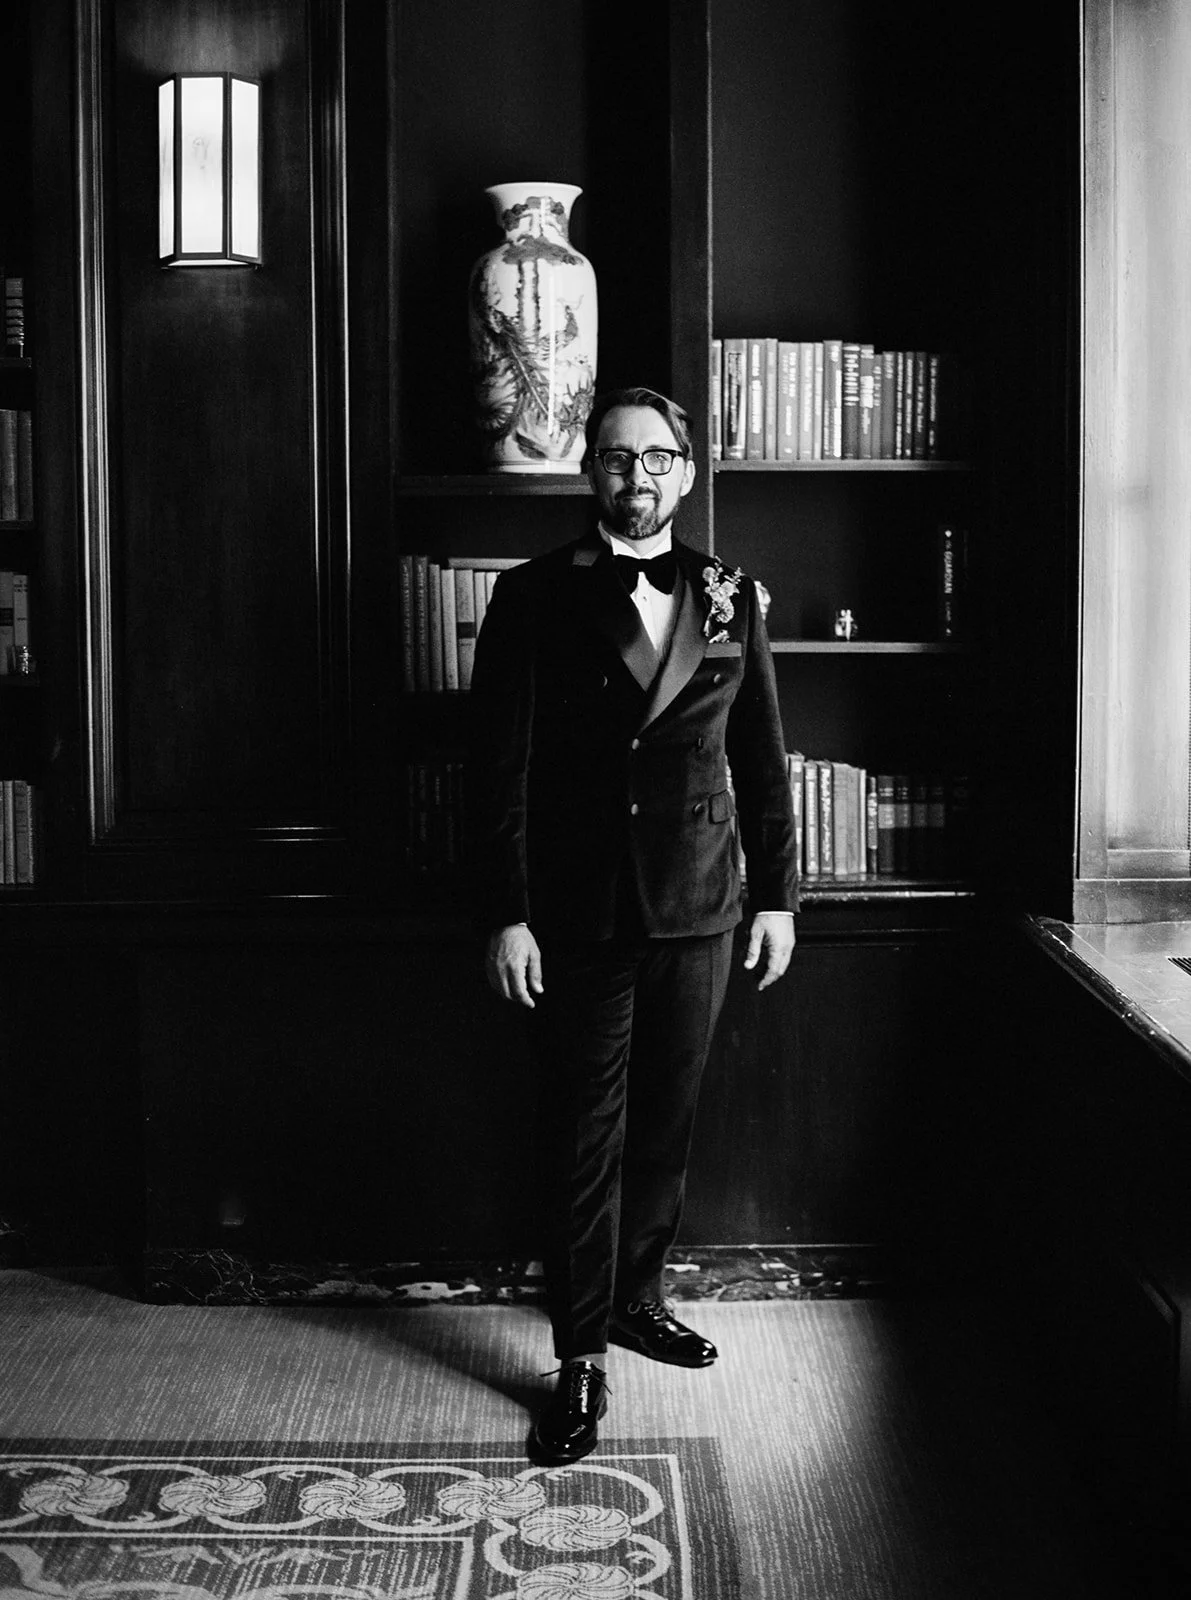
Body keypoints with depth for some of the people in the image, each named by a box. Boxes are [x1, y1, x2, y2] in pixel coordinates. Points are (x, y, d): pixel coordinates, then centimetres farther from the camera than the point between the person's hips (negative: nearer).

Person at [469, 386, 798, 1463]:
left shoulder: (728, 597, 7)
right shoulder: (537, 596, -2)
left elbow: (762, 757, 10)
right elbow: (500, 764, -5)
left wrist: (778, 893, 7)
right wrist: (506, 914, -10)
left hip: (698, 908, 3)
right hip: (577, 916, -3)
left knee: (667, 1121, 14)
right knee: (585, 1135, 2)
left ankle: (637, 1297, 34)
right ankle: (582, 1361, 12)